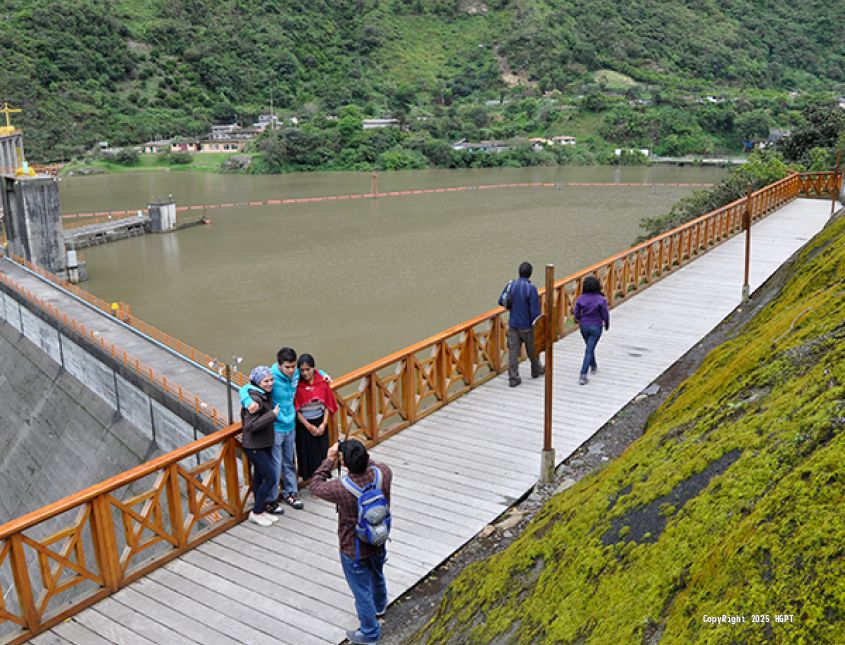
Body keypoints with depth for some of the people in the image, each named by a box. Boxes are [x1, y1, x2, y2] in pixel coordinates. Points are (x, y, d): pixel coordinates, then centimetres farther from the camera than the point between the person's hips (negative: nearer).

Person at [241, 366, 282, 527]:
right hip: (254, 446, -8)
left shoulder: (266, 395, 4)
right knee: (270, 478, -4)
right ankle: (256, 513, 11)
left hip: (265, 444, 8)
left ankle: (261, 510, 29)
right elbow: (250, 425, -29)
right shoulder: (255, 398, -23)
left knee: (259, 477, 17)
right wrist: (272, 414, -26)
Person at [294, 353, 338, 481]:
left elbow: (327, 405, 0)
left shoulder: (323, 383, -5)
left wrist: (324, 424, -9)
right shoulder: (297, 385, -12)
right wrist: (309, 426, -12)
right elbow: (296, 409, -9)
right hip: (303, 425, -2)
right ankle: (307, 483, 15)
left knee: (322, 454, 5)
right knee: (306, 455, 3)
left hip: (320, 423, 2)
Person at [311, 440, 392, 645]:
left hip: (354, 551, -5)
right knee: (377, 575, 33)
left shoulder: (341, 489, -36)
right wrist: (363, 456, -2)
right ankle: (380, 606, 61)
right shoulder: (383, 473, -24)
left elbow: (315, 486, -15)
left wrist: (329, 459, -13)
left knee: (362, 591, 17)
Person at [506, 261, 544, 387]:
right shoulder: (531, 289, -17)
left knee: (513, 351, 4)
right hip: (527, 326, -3)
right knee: (532, 350, 18)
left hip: (513, 324, 3)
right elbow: (535, 310, -18)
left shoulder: (511, 286, -3)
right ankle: (536, 370, 39)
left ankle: (513, 378, 3)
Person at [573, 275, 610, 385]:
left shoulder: (581, 298, -9)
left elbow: (576, 314, -1)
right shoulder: (601, 300, -16)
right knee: (589, 350, -1)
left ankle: (593, 366, 45)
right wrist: (607, 325, 10)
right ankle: (583, 375, -9)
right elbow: (605, 314, -10)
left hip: (584, 326, 3)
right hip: (596, 327, -3)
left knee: (590, 347, 25)